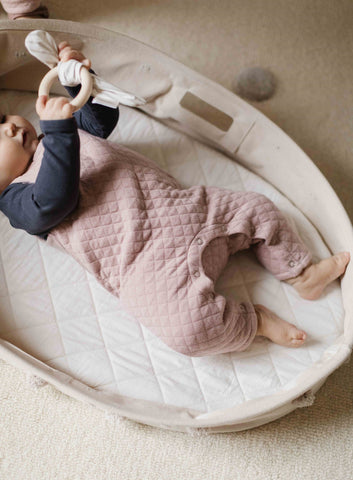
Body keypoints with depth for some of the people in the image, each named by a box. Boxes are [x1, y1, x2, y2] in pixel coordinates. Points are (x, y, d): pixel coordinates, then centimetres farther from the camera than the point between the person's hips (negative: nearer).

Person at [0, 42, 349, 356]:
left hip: (183, 208, 8)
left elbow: (103, 117, 30)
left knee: (256, 210, 8)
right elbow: (55, 200, -23)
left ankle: (301, 274, 25)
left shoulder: (53, 140, 23)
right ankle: (252, 321, -3)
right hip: (147, 263, -8)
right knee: (184, 329, -31)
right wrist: (56, 127, -29)